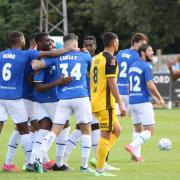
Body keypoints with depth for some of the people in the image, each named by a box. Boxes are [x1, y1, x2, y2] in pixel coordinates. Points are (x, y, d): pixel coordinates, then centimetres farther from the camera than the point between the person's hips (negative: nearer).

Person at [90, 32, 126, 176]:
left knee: (116, 130, 18)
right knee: (106, 135, -5)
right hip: (105, 103, -9)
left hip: (96, 101, 9)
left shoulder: (97, 58, 14)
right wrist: (121, 104, -17)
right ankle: (100, 169, -5)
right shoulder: (110, 60, -13)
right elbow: (111, 84, -19)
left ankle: (102, 159, 10)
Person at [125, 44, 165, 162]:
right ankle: (132, 146, -22)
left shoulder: (132, 66, 14)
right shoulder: (146, 66, -10)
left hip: (132, 102, 8)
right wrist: (160, 99, -6)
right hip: (143, 102, -8)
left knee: (138, 130, 14)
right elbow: (150, 85, -19)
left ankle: (135, 154, 5)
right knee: (149, 130, -4)